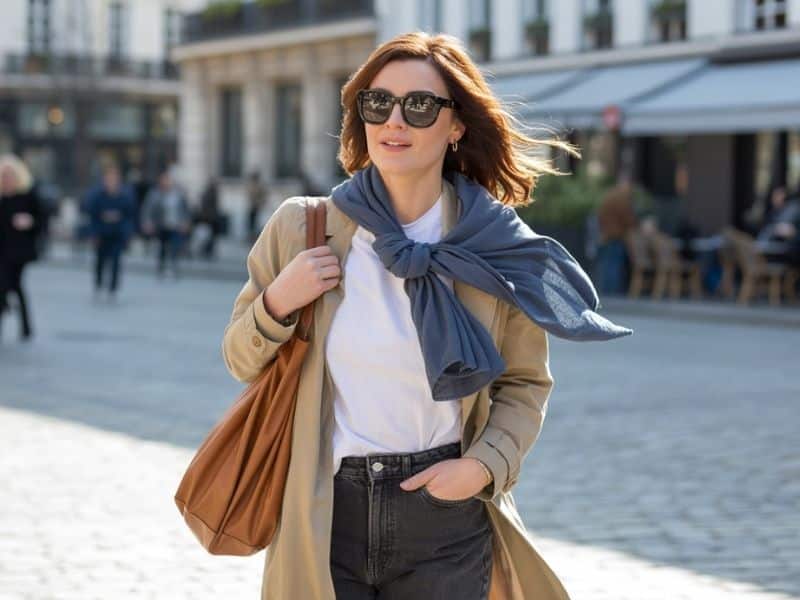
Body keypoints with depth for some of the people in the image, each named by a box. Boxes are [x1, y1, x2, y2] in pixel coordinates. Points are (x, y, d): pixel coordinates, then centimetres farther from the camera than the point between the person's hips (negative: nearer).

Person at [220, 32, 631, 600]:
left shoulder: (492, 250, -4)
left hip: (445, 516, 0)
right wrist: (277, 306, -14)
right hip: (323, 516, 0)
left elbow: (525, 384, 8)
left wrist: (485, 464, -8)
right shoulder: (300, 227, -4)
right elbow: (243, 363, 6)